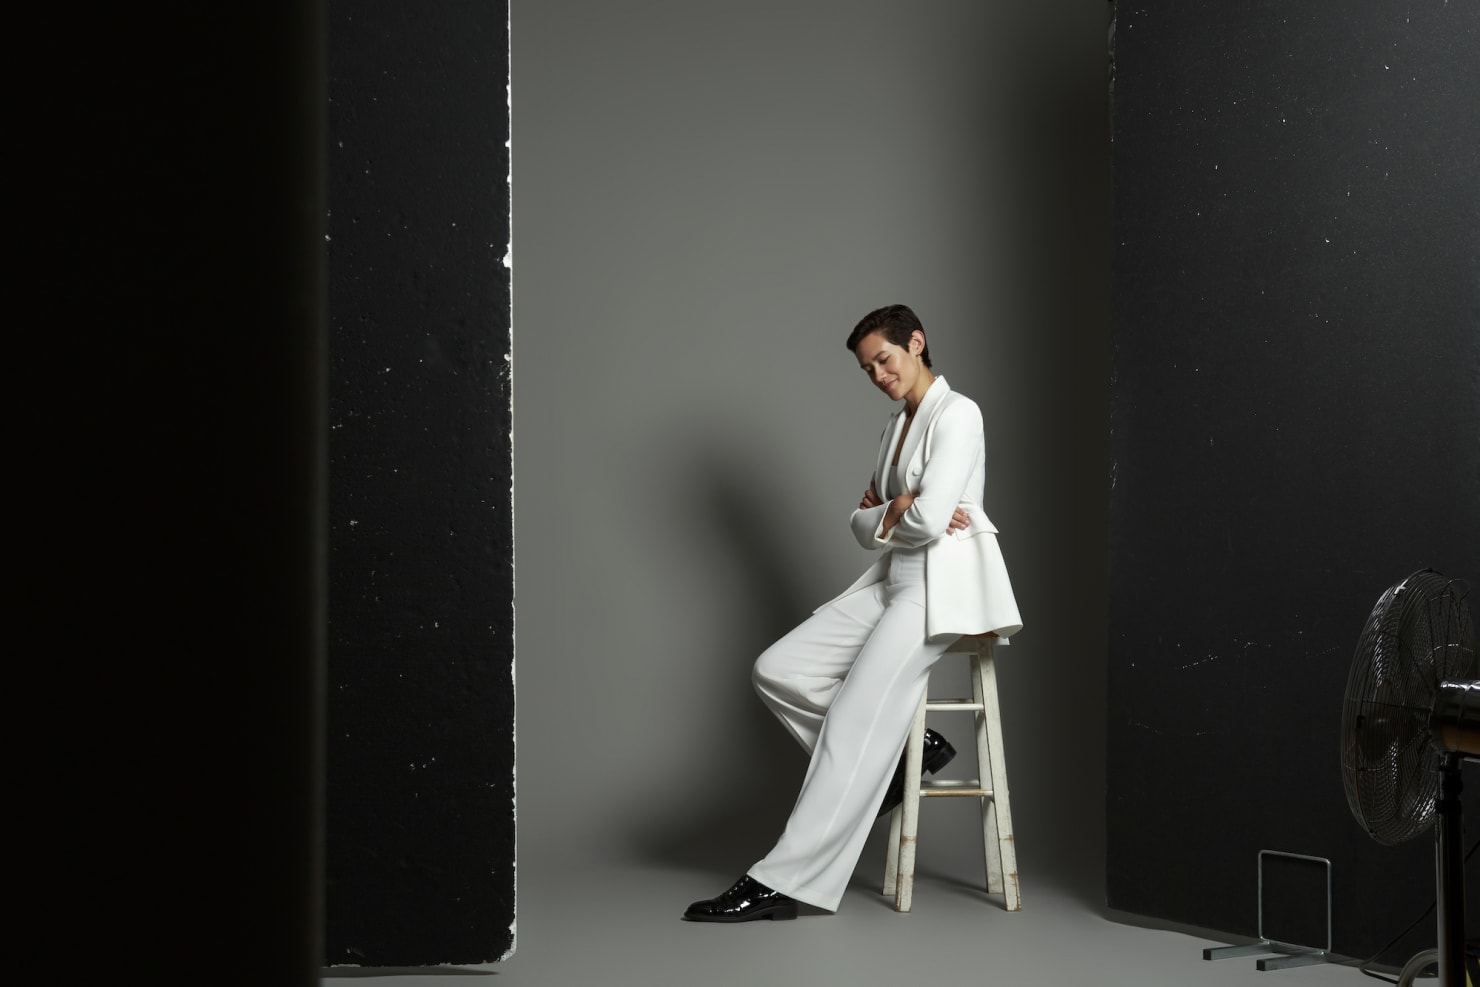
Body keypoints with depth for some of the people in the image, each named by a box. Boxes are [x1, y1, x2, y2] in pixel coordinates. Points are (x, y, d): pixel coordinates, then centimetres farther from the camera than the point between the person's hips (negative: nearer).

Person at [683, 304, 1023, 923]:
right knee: (776, 671, -6)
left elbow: (929, 518, -19)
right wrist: (897, 513, -5)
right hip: (892, 580, 9)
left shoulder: (956, 415, -6)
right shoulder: (897, 426, 21)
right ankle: (907, 750, 3)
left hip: (942, 584, -9)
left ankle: (784, 882, -17)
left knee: (854, 720, -18)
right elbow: (863, 527, 16)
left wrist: (889, 513, 3)